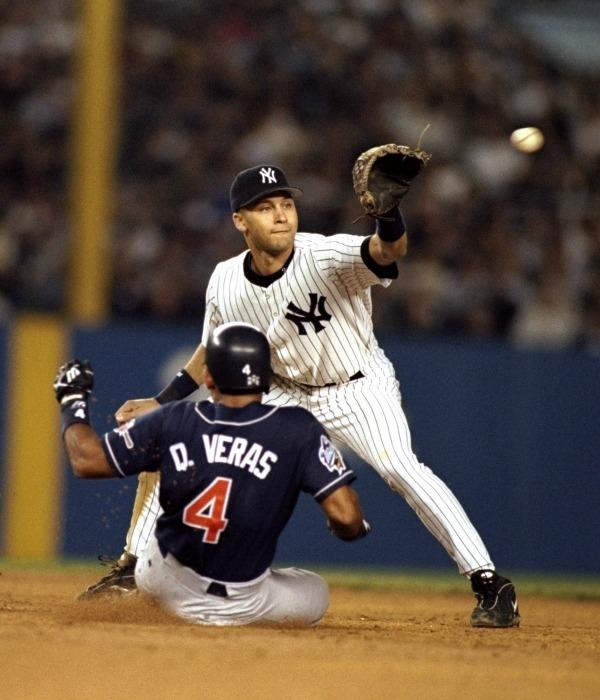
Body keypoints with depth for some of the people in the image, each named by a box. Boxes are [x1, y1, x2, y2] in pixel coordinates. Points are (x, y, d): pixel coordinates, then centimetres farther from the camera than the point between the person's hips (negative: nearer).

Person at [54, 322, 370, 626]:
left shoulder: (173, 420, -9)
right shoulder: (298, 429, -14)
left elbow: (86, 461, -3)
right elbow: (346, 516, -17)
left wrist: (72, 402, 14)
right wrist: (351, 528, 7)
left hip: (161, 583, 2)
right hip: (244, 606, -1)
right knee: (316, 593, 26)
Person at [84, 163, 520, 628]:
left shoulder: (327, 258, -29)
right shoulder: (226, 283, -13)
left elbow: (386, 252, -51)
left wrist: (388, 214, -72)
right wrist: (162, 402, 6)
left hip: (358, 390, -5)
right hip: (283, 392, 5)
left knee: (398, 465, -31)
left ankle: (490, 584, -27)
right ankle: (134, 566, 19)